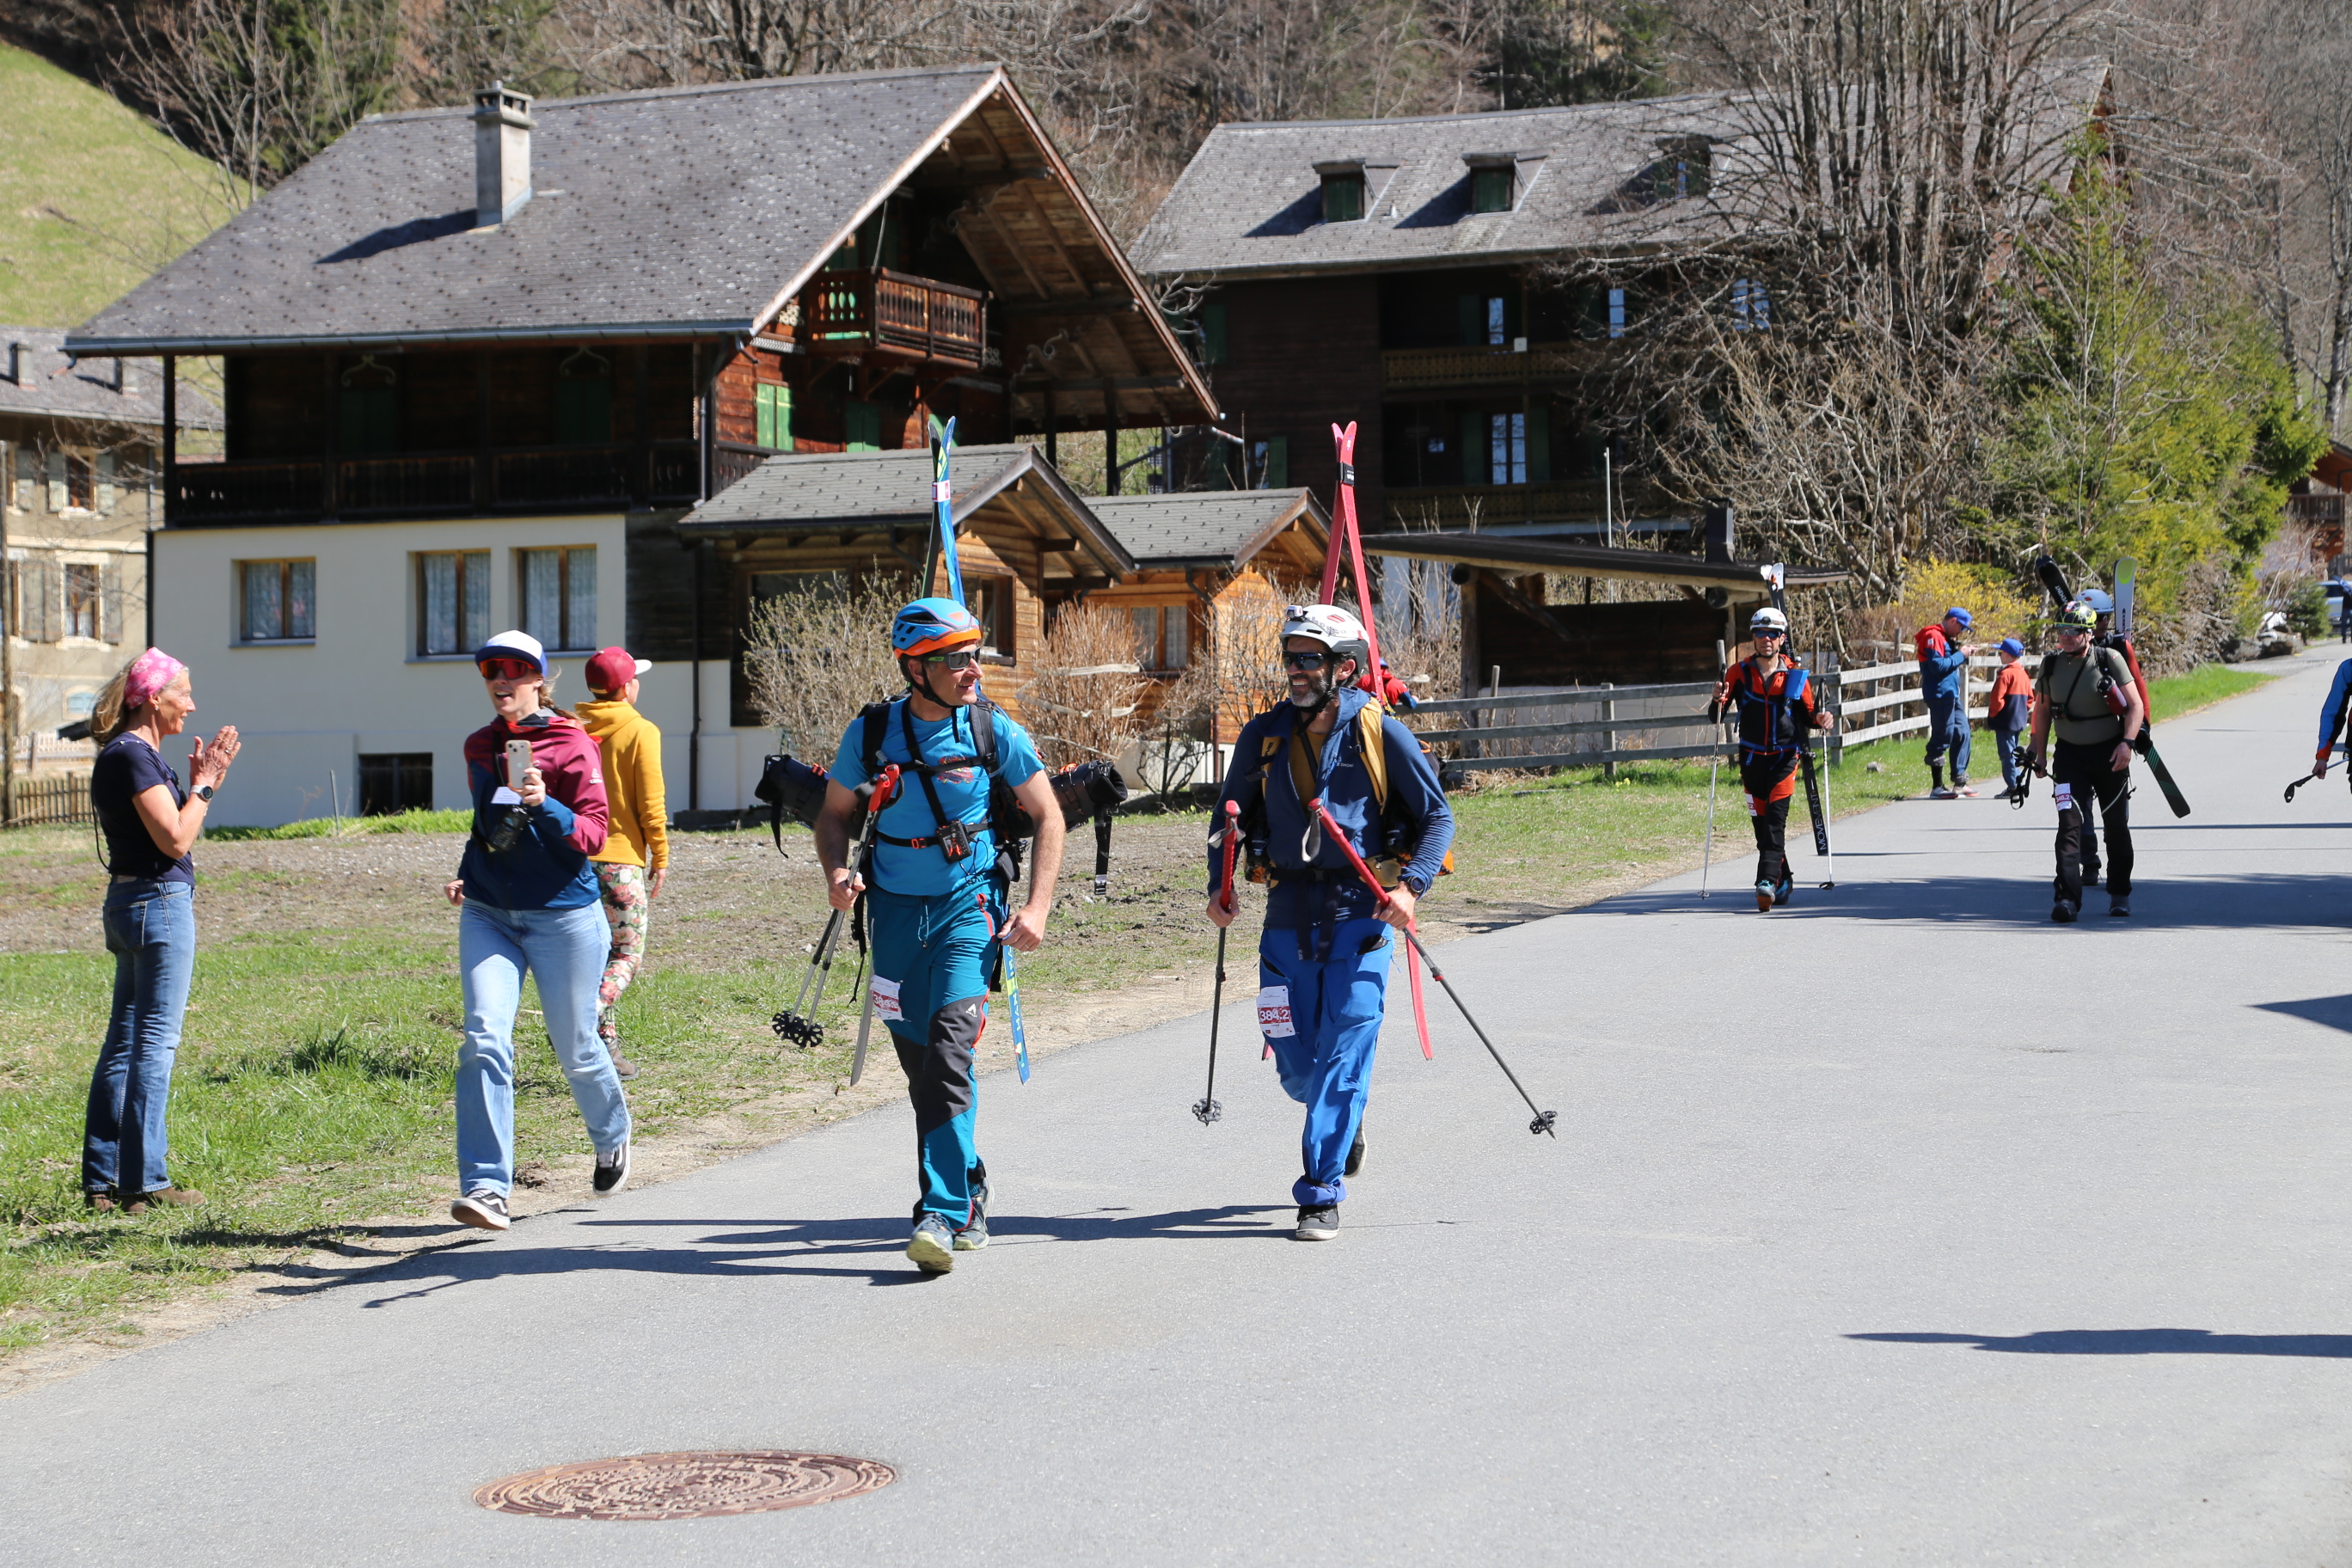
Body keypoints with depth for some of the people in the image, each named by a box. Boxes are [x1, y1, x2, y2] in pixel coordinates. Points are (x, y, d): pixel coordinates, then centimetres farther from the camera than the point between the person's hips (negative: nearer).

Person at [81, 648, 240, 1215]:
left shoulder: (125, 754, 16)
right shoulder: (134, 756, -15)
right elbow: (175, 838, -19)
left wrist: (201, 782, 11)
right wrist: (203, 785, -8)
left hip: (130, 903, 10)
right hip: (159, 902, -10)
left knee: (124, 1042, 12)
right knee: (155, 1042, -6)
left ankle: (101, 1182, 15)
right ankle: (144, 1183, -4)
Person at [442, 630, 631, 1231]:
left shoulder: (572, 745, -6)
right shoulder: (479, 747, 11)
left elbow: (592, 835, -12)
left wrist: (543, 805, -28)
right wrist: (466, 876, 11)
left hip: (563, 915, -4)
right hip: (487, 914, 4)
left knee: (575, 1049, 9)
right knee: (484, 1041, -15)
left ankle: (612, 1138, 41)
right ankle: (485, 1187, -18)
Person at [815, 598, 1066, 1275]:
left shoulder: (993, 730, -7)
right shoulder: (871, 733, -3)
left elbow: (1047, 816, 1)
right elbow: (834, 813, 9)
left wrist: (1037, 907, -9)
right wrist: (837, 872, -12)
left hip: (970, 906, -3)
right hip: (897, 909, 3)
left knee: (949, 1048, -20)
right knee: (920, 1061, 9)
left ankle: (943, 1213, -21)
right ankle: (968, 1194, 29)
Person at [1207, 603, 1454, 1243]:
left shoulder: (1381, 734, -4)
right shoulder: (1264, 736, 5)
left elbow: (1437, 817, 2)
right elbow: (1231, 815, 18)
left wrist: (1411, 886, -12)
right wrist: (1219, 885, 4)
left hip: (1361, 912, -3)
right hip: (1289, 914, 4)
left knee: (1343, 1056, -10)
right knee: (1295, 1065, 7)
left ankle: (1321, 1195, -5)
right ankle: (1345, 1118, 40)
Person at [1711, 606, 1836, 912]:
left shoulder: (1796, 674, 0)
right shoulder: (1740, 672, 1)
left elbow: (1808, 714, 10)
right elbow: (1717, 715, 0)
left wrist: (1821, 720, -13)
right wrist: (1718, 700, -23)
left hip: (1785, 757, -2)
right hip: (1752, 758, 2)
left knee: (1775, 820, -15)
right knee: (1761, 821, 6)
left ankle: (1767, 881, -23)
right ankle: (1783, 881, 23)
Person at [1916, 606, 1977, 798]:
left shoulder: (1945, 638, 20)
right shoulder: (1933, 637, -12)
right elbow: (1938, 666, -22)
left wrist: (1962, 651, 7)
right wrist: (1960, 655, -15)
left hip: (1952, 694, 11)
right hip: (1940, 694, -11)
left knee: (1962, 732, 11)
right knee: (1942, 738, -7)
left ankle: (1960, 781, 16)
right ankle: (1937, 788, -3)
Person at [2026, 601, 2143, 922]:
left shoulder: (2110, 661, -9)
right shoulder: (2051, 666, 0)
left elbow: (2135, 706, -7)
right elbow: (2042, 711, 12)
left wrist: (2126, 742, -21)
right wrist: (2040, 755, 9)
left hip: (2109, 754, -1)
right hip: (2069, 755, 1)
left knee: (2116, 826, 9)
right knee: (2069, 823, -13)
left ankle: (2119, 894, 27)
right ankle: (2067, 898, -18)